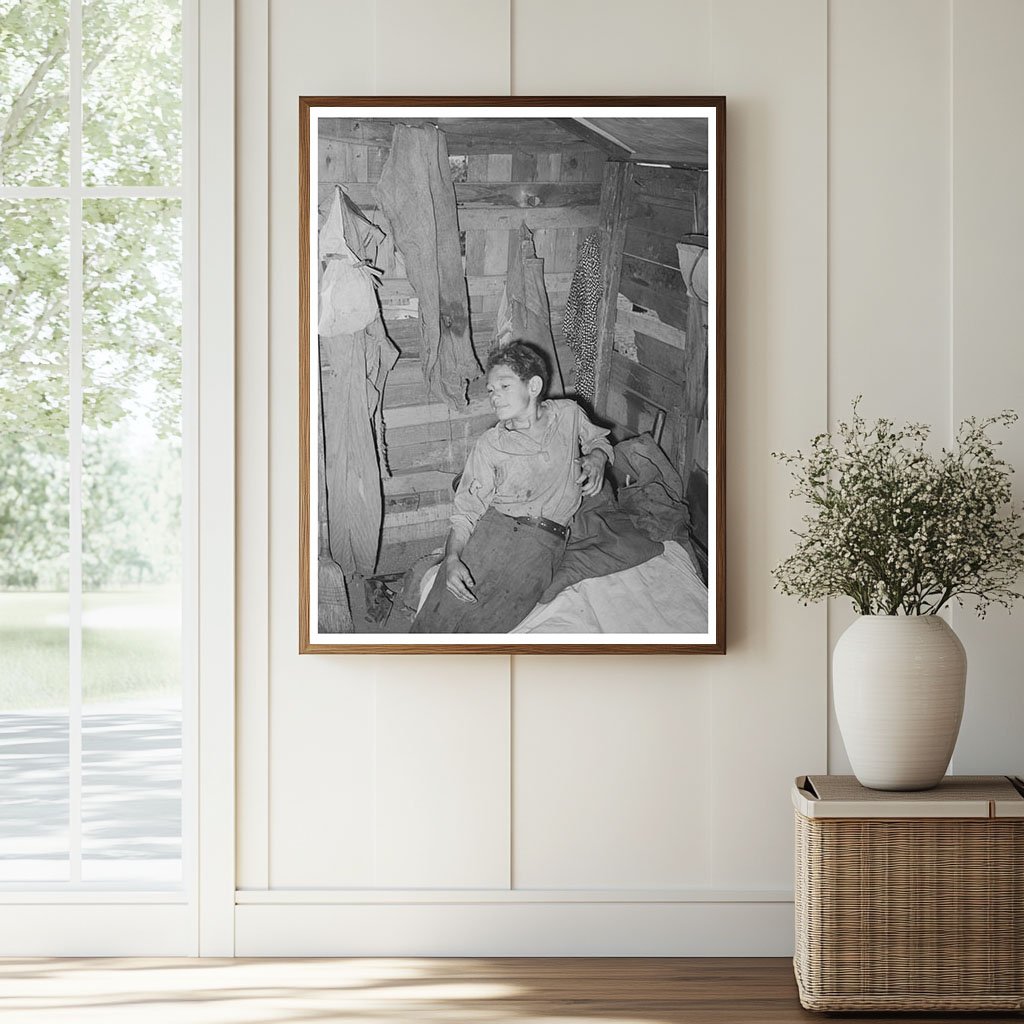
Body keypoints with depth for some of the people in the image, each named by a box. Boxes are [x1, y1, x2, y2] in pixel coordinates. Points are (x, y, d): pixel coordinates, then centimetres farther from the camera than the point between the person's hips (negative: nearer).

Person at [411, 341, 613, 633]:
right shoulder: (489, 445, 10)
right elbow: (465, 512, 4)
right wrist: (452, 559, -14)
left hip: (544, 541, -1)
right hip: (493, 527, 1)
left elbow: (598, 439, 36)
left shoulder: (568, 414, 14)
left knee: (478, 627, -24)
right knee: (436, 619, -21)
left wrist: (596, 458, 11)